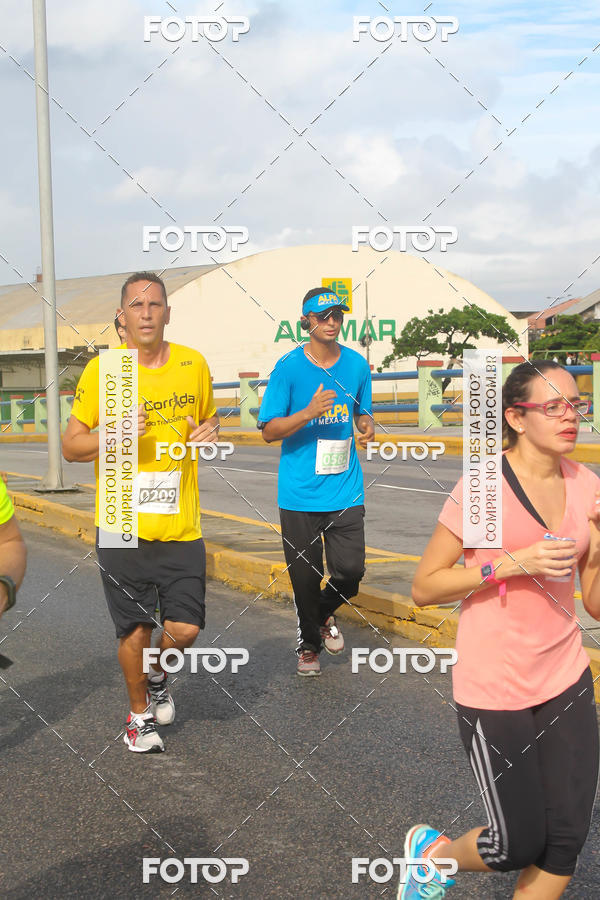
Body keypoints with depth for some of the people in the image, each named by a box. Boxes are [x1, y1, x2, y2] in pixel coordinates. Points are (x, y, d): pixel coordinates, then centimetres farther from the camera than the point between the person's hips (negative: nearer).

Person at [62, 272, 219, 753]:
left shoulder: (194, 364, 4)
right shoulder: (101, 369, -5)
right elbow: (71, 446, -2)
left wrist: (209, 433, -4)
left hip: (181, 527, 2)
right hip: (122, 529, -2)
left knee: (185, 629, 0)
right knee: (136, 630, 7)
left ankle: (158, 676, 35)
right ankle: (140, 714, 32)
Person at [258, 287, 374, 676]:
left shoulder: (357, 364, 4)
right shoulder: (289, 367, -7)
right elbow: (269, 430, -6)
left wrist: (367, 425, -4)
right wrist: (309, 413, -22)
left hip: (345, 487, 3)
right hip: (300, 493, -2)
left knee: (351, 570, -3)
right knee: (306, 576, 6)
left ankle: (324, 613, 31)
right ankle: (309, 643, 31)